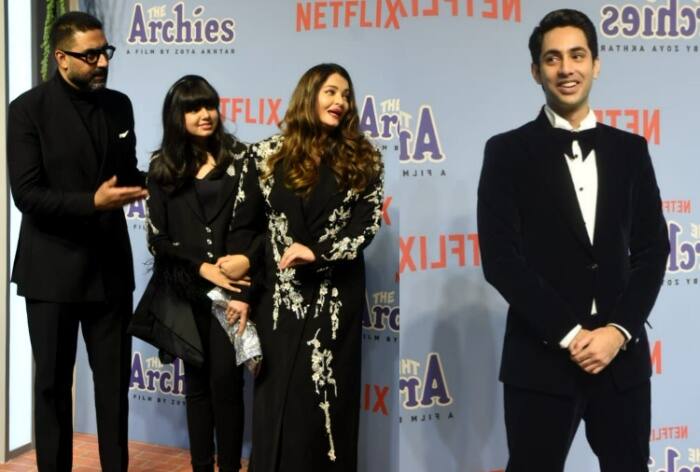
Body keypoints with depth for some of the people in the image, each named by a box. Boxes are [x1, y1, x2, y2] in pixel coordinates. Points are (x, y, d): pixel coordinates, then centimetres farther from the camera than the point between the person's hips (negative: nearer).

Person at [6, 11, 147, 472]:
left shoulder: (119, 105, 6)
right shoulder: (29, 108, -9)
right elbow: (27, 194, -16)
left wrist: (149, 181, -7)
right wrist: (92, 202, -26)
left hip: (110, 264, 4)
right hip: (53, 268, -4)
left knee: (114, 379, 10)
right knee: (53, 382, 10)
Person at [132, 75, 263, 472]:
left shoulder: (238, 160, 2)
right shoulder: (163, 168, 6)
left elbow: (251, 230, -5)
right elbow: (159, 237, 2)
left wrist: (242, 293, -14)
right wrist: (203, 268, -13)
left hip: (230, 289, -2)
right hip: (185, 293, 2)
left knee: (225, 380, -6)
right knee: (197, 382, 9)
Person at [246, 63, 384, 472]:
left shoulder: (362, 159, 5)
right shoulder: (271, 153, 4)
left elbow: (368, 223, -2)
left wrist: (319, 253, -15)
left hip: (338, 294, 0)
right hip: (281, 292, 0)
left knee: (329, 392, 3)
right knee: (279, 393, 4)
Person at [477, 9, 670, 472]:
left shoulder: (630, 149, 10)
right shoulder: (508, 151, 0)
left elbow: (652, 249, 6)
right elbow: (500, 258, -7)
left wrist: (619, 330, -7)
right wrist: (569, 333, -11)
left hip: (623, 355, 3)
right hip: (541, 359, -3)